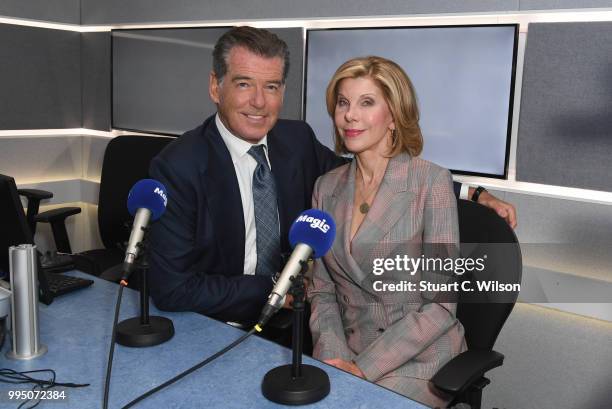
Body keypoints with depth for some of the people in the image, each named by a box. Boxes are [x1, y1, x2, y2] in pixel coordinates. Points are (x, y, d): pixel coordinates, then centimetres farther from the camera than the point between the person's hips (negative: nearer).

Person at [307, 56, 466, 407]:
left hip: (418, 361, -3)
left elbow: (440, 306, -12)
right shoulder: (327, 187, 3)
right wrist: (334, 356, -10)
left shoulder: (432, 182, -11)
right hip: (347, 356, 4)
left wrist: (363, 369, -16)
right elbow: (322, 290, 6)